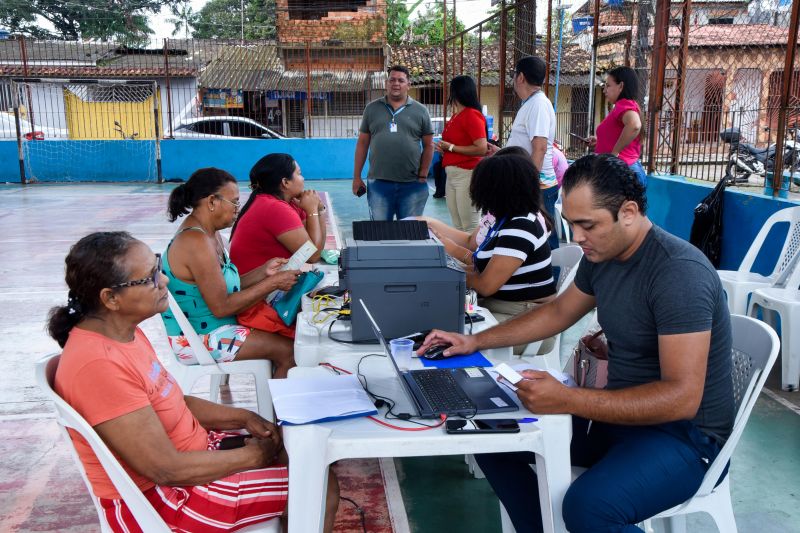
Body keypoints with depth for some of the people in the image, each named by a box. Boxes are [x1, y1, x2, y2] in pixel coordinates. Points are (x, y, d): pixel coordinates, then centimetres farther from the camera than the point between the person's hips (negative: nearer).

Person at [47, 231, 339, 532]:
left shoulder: (121, 332, 0)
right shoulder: (99, 364, -30)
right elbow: (167, 470, -28)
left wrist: (243, 418, 0)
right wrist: (252, 456, -15)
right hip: (156, 498, -9)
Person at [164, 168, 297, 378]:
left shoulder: (208, 233, 6)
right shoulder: (196, 243, -24)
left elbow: (225, 286, 8)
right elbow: (221, 307, -24)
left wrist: (263, 272, -4)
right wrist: (273, 283, -18)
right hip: (196, 339, -10)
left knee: (287, 333, 12)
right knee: (289, 351, -9)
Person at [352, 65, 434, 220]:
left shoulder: (420, 111, 5)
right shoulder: (372, 108, 7)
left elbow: (428, 145, 6)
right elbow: (362, 143, 9)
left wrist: (423, 175, -2)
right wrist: (357, 177, 6)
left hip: (412, 184, 0)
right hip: (378, 183, 0)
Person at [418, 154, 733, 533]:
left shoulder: (679, 272, -25)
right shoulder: (601, 254, 0)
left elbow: (682, 397, -29)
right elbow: (559, 312, 17)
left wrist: (567, 401, -33)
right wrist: (476, 341, 9)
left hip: (684, 430, -8)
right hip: (619, 410, 8)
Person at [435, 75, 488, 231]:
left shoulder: (472, 115, -11)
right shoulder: (456, 116, 15)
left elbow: (482, 149, -19)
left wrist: (451, 147, -13)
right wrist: (445, 149, 9)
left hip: (467, 173, -9)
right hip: (451, 174, 9)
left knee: (470, 227, -6)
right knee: (457, 226, 14)